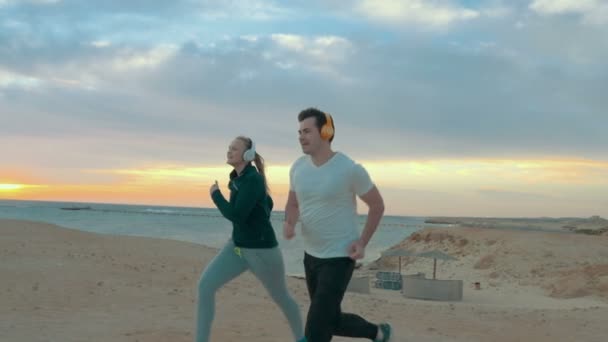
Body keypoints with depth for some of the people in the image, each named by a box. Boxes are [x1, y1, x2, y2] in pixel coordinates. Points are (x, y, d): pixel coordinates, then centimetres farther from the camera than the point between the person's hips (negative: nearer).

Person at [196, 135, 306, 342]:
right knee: (205, 285, -10)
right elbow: (268, 203, 20)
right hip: (237, 247, 8)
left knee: (281, 297, 14)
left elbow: (236, 216, -28)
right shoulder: (238, 179, 6)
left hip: (261, 250, -8)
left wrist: (215, 195, -14)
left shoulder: (253, 180, -21)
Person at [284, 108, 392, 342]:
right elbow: (293, 204, 13)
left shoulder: (350, 169, -18)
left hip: (340, 258, -7)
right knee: (332, 321, 19)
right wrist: (289, 224, -10)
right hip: (312, 255, 7)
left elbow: (377, 205, -4)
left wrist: (362, 242, -13)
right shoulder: (298, 167, -2)